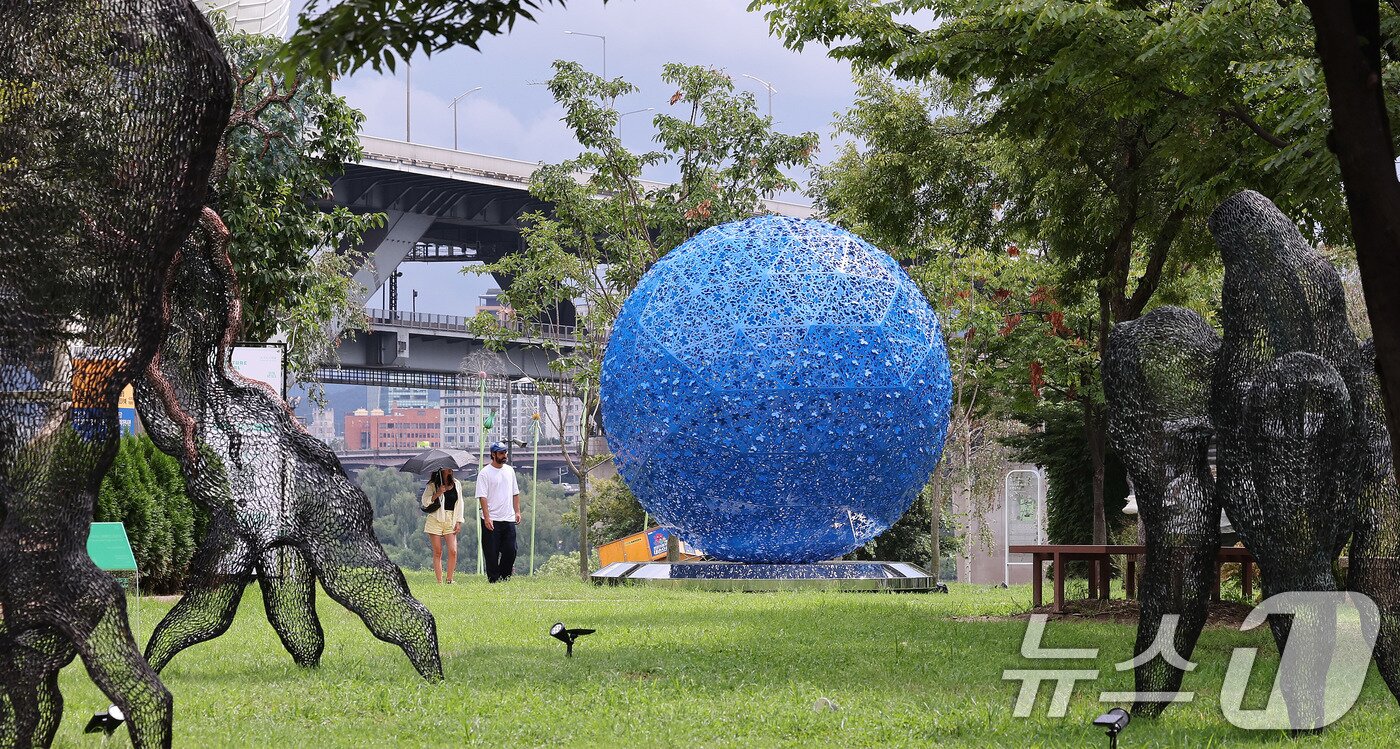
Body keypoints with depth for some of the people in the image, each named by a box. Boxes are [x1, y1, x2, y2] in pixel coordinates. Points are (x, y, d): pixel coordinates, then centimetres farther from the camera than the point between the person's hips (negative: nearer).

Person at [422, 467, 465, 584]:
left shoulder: (456, 484, 11)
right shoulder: (433, 485, 2)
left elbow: (460, 503, 13)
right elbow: (425, 501, -2)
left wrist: (458, 522, 6)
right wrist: (437, 494, -16)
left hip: (451, 521, 2)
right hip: (435, 520, -2)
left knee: (453, 551, -10)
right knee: (437, 552, -2)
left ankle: (449, 579, 0)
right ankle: (439, 581, 2)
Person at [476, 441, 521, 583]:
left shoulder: (509, 470, 13)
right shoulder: (485, 473, -6)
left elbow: (515, 493, 20)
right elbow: (482, 497, -12)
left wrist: (517, 511, 11)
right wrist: (487, 518, -19)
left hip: (509, 519, 5)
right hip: (491, 521, -5)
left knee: (510, 551, 2)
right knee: (492, 553, -1)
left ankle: (504, 578, 13)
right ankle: (493, 580, 5)